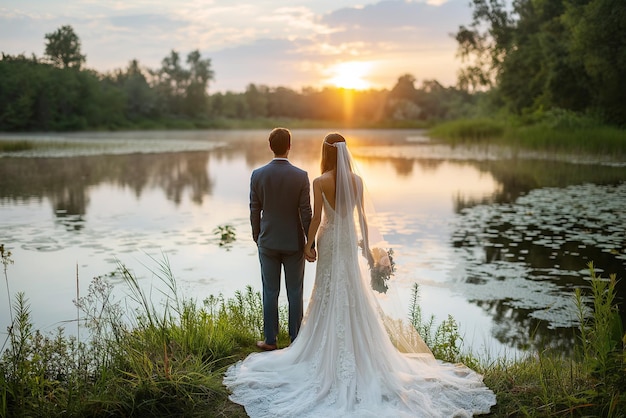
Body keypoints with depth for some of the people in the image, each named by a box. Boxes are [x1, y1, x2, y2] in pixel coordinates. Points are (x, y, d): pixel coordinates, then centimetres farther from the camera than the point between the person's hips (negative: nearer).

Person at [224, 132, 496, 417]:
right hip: (351, 240, 3)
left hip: (329, 240, -3)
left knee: (330, 294, 8)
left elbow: (316, 217, -13)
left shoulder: (320, 182, -14)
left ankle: (330, 349, 18)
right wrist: (366, 246, 8)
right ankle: (357, 347, 23)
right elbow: (361, 215, 1)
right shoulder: (357, 180, -3)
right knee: (352, 294, 13)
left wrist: (309, 243, -1)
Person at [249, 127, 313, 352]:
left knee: (270, 292, 8)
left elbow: (254, 211, -1)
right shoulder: (301, 176, -11)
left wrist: (257, 238, 14)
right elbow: (305, 213, -10)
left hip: (268, 242, 1)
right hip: (294, 243, -1)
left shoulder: (257, 175, -6)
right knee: (295, 293, 9)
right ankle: (296, 339, 16)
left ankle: (270, 340, 15)